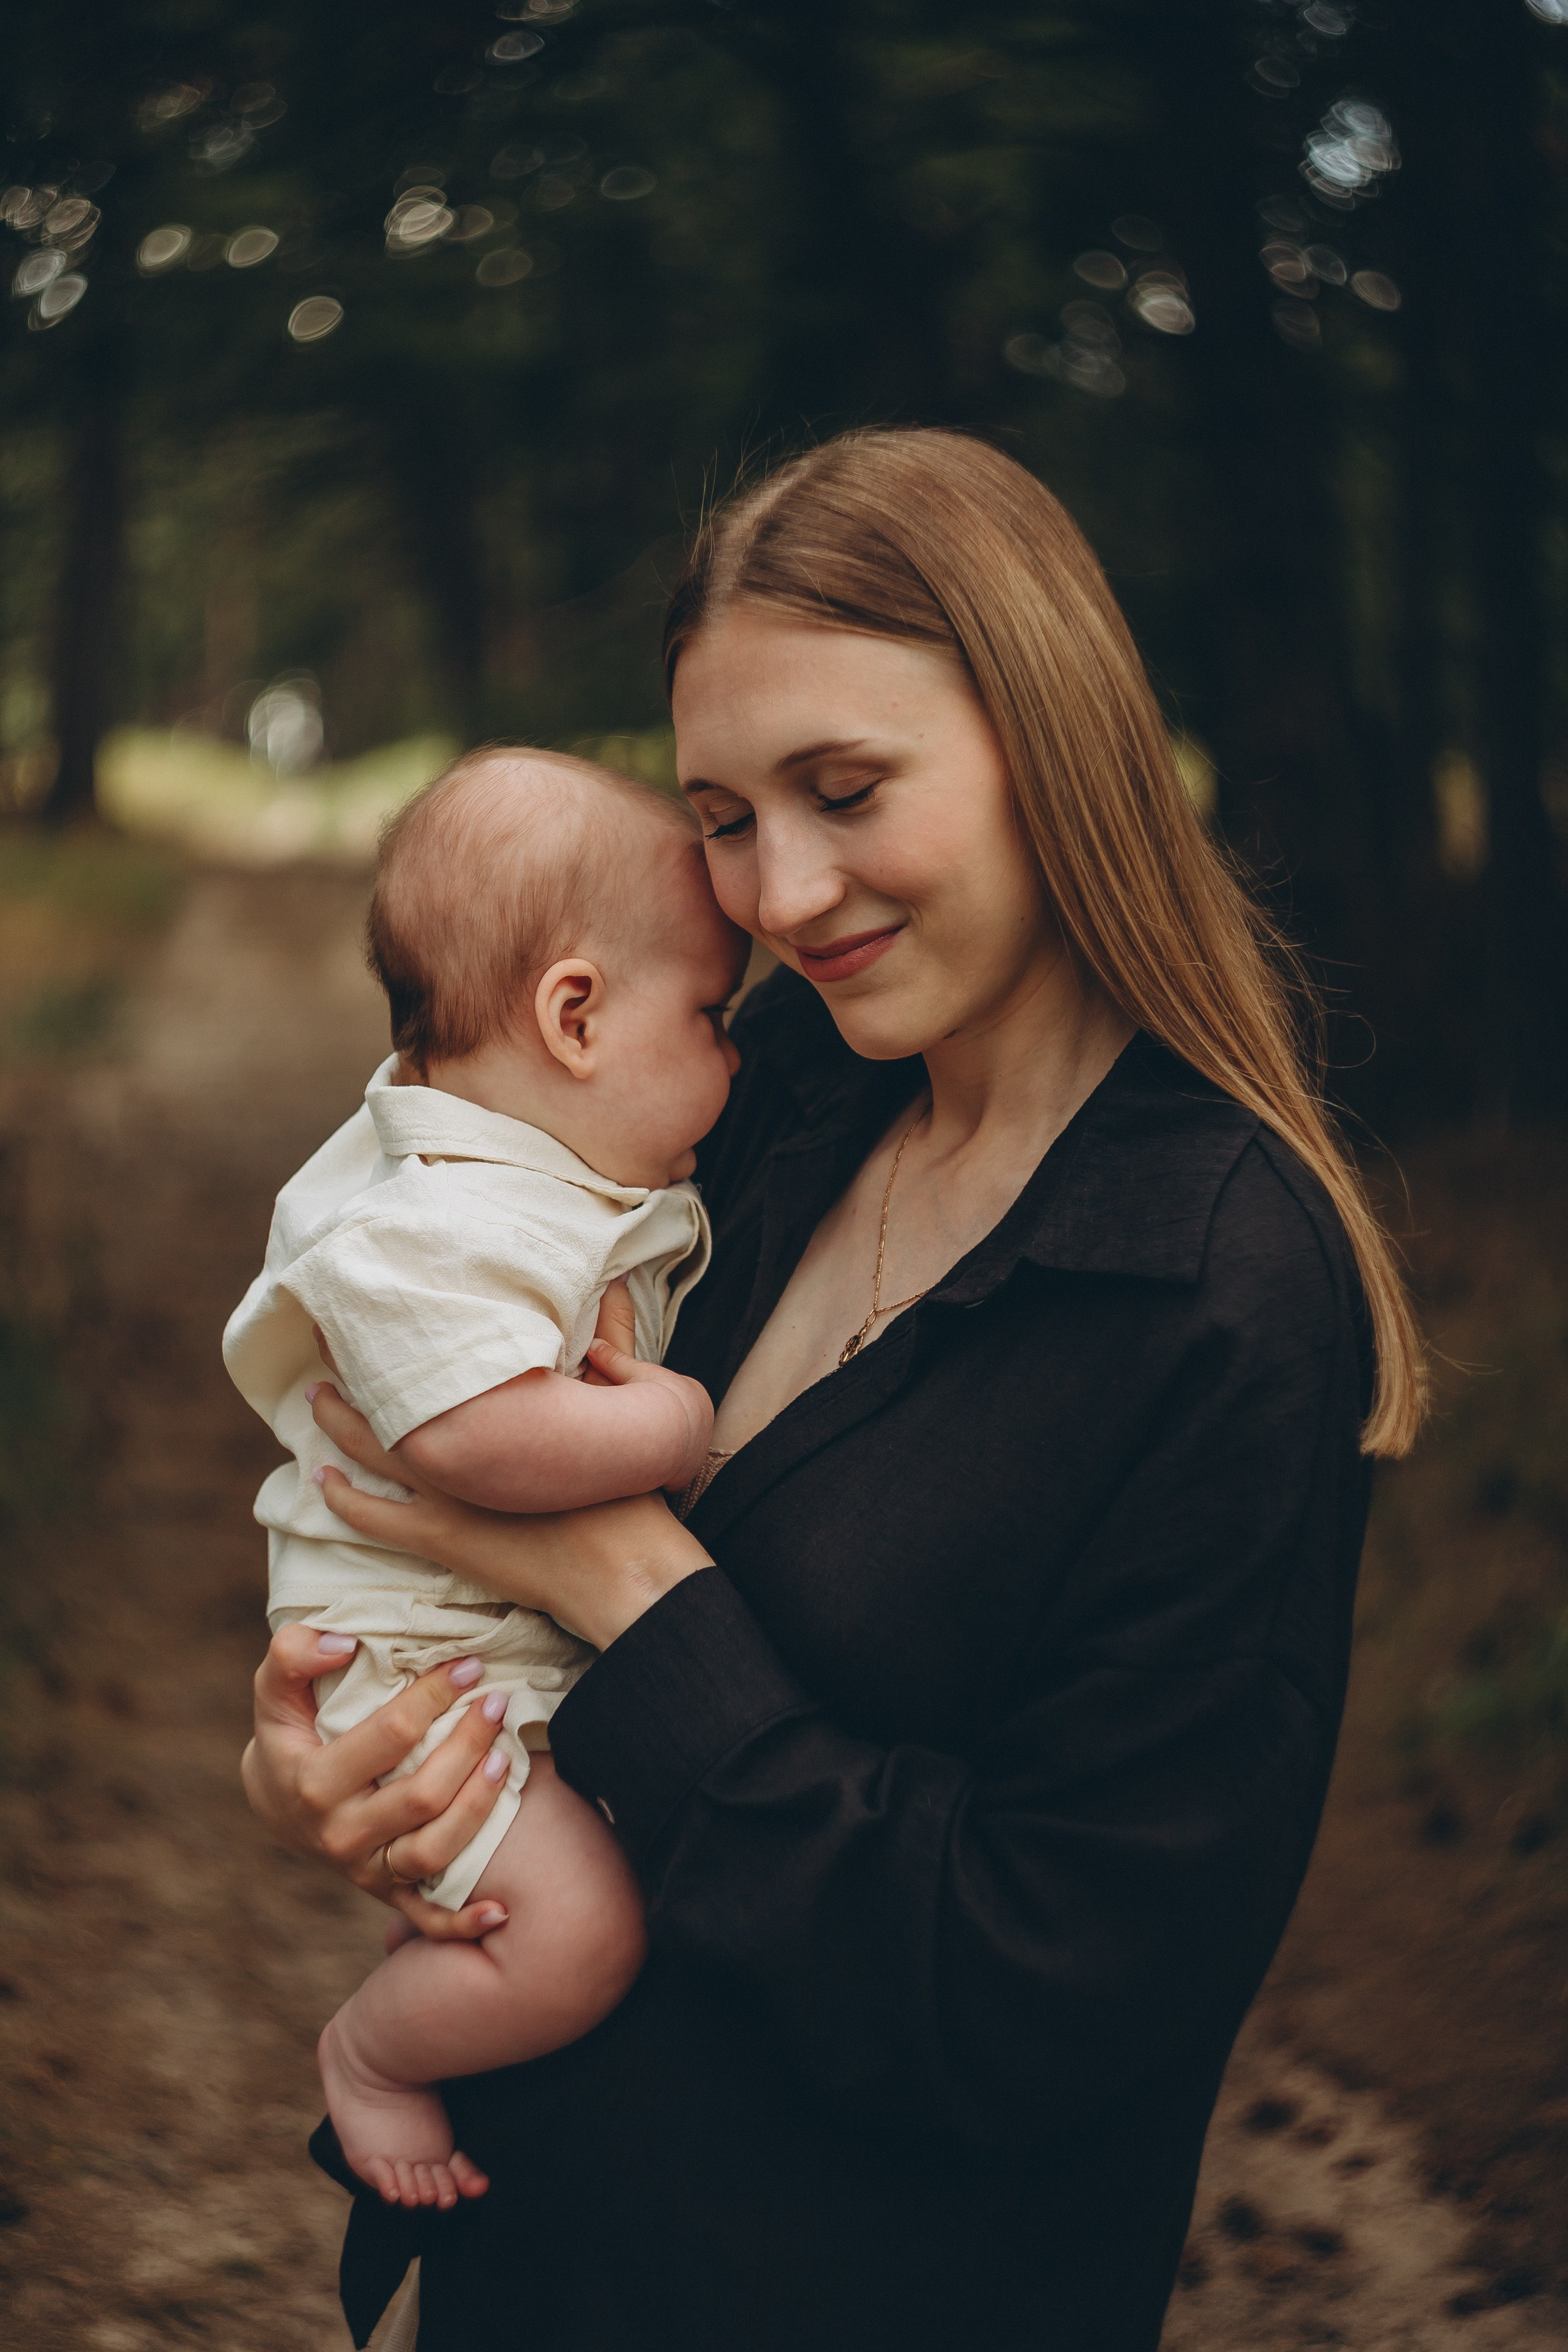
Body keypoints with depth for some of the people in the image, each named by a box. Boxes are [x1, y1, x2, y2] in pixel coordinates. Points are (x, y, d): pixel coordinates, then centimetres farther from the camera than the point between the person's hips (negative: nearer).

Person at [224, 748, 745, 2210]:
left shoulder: (581, 1182, 8)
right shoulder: (436, 1227, -27)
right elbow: (484, 1436, -39)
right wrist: (677, 1424, -26)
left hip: (574, 1627, 10)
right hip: (421, 1656, -10)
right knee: (574, 1929, -22)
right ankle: (370, 2054, 7)